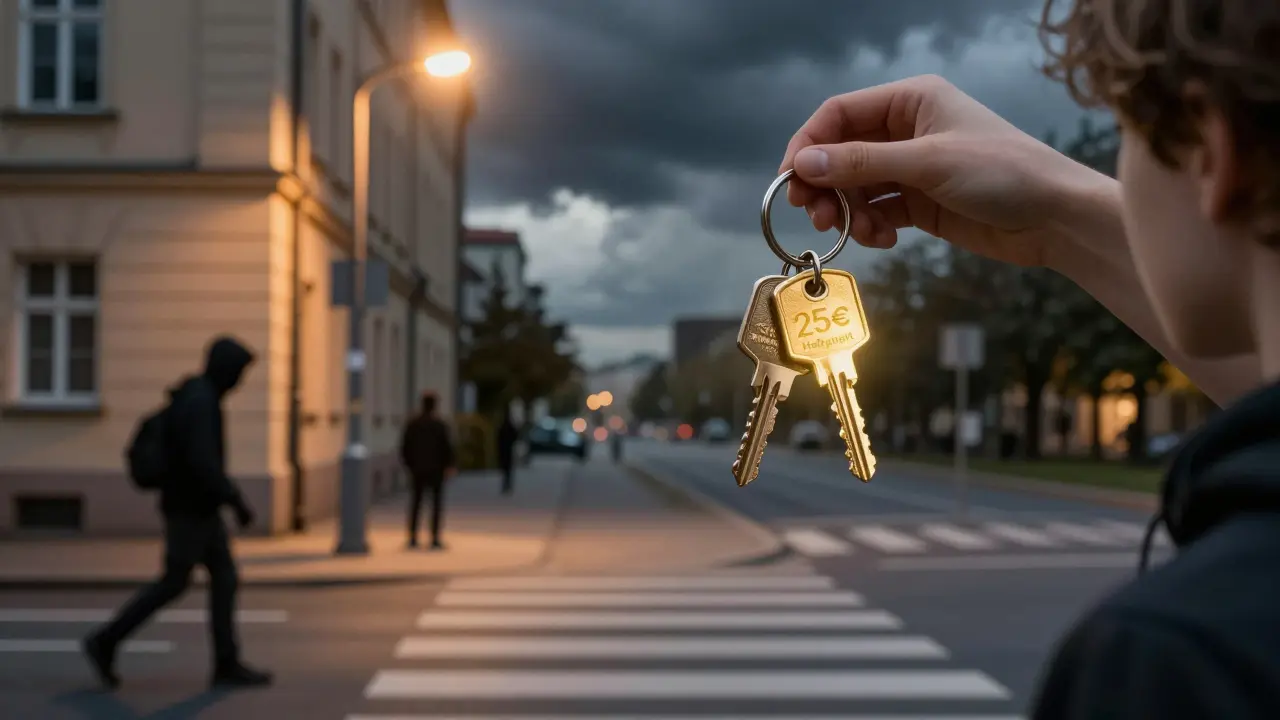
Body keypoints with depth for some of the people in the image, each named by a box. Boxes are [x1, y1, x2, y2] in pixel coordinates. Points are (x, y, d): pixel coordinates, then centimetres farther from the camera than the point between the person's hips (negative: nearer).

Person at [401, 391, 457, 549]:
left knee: (416, 503, 11)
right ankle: (435, 539, -3)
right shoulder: (439, 425, -8)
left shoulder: (412, 425, 3)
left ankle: (412, 538, 9)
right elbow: (448, 446, -10)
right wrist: (449, 466, 0)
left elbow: (404, 447, 5)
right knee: (437, 503, 1)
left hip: (418, 470, 4)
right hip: (436, 469, -4)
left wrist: (409, 465, 15)